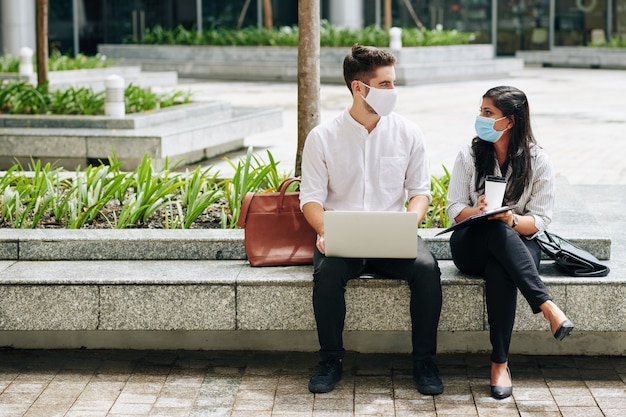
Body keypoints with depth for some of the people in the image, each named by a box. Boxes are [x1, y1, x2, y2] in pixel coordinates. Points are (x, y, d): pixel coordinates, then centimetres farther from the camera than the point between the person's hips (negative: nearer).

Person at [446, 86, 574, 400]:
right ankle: (547, 306, -44)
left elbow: (540, 220, -3)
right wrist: (477, 212, -23)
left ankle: (500, 362, -34)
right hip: (471, 245, 1)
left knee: (499, 271, -39)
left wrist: (511, 219, -24)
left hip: (518, 242, -1)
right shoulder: (469, 156, 5)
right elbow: (454, 209, 0)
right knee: (497, 231, -38)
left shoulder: (537, 162, 0)